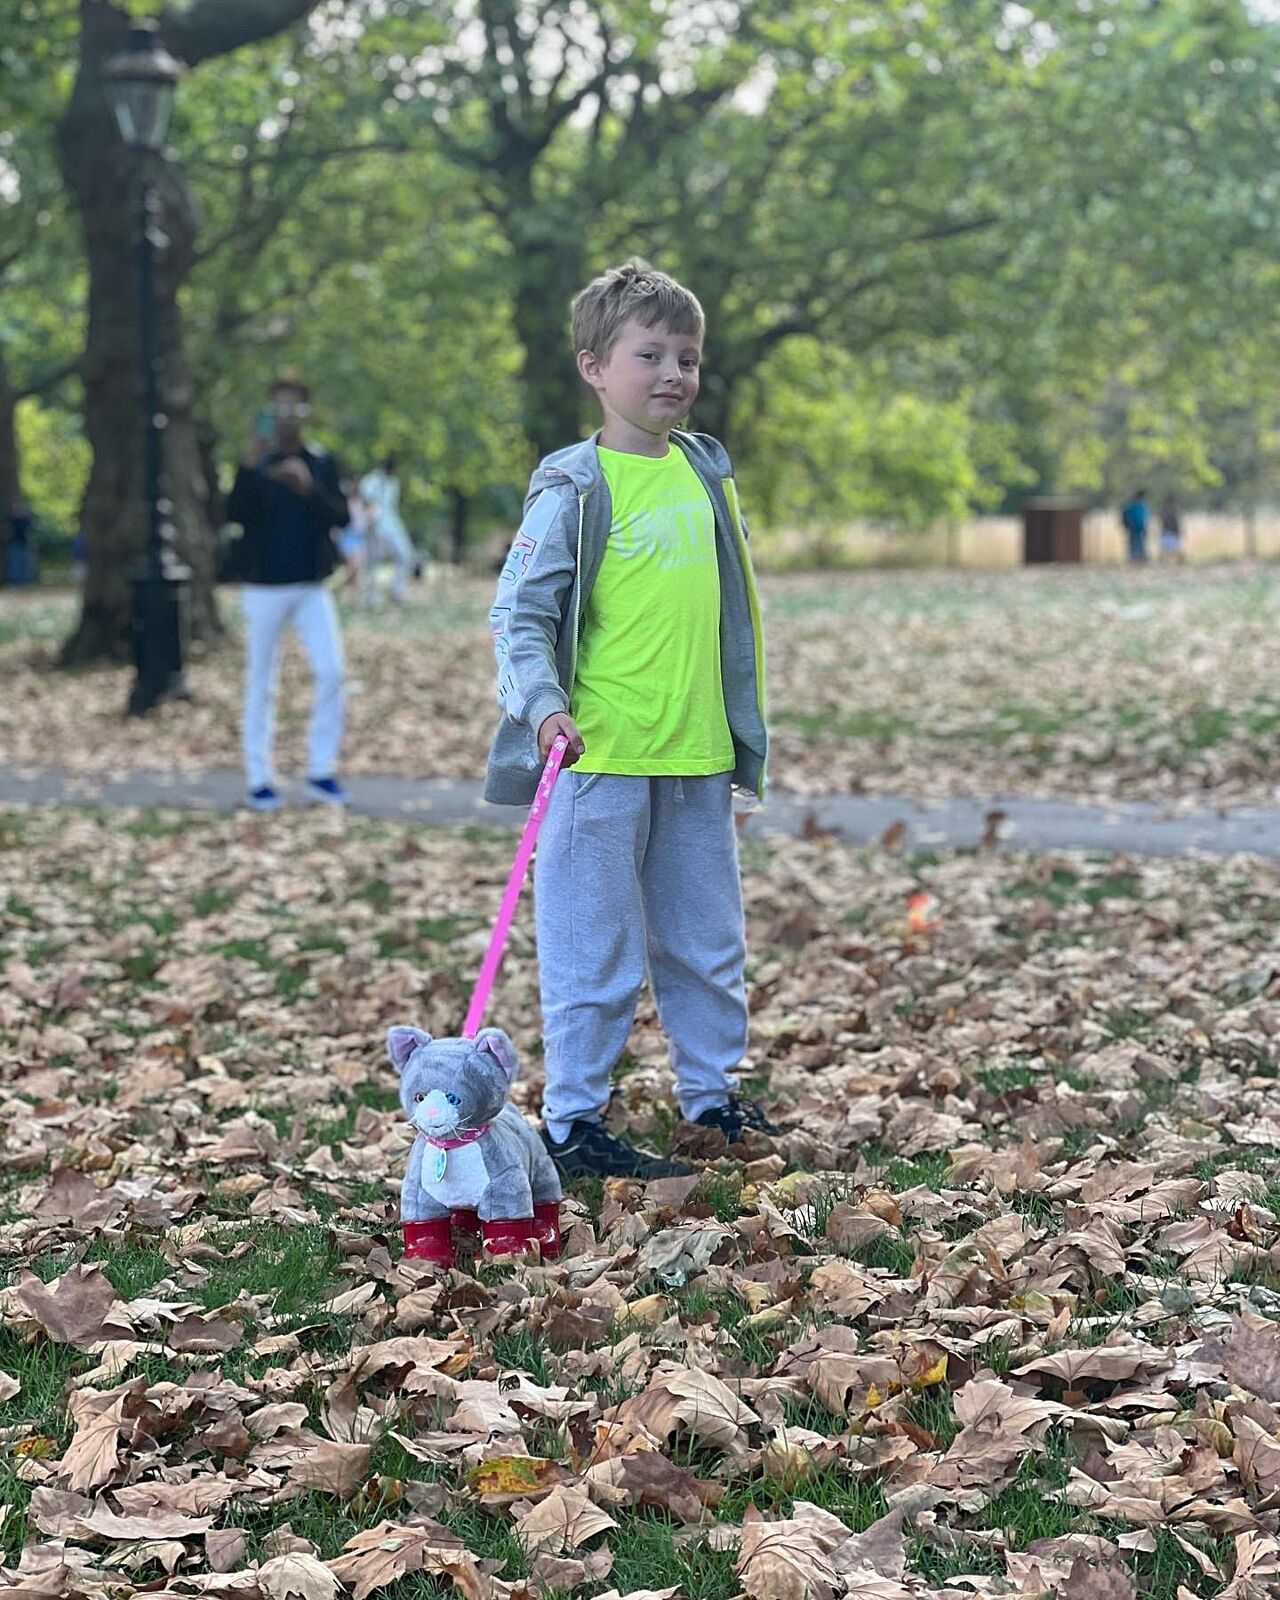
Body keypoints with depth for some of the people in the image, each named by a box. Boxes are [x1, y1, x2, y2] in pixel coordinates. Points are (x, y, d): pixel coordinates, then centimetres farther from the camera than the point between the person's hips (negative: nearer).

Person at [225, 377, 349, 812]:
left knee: (331, 671, -9)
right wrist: (250, 466, -26)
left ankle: (322, 770, 2)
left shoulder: (321, 462, 6)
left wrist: (309, 488, -17)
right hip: (265, 586, -2)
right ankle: (259, 779, 9)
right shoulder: (256, 462, -1)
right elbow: (234, 514, -13)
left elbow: (341, 517, -1)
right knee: (260, 684, 3)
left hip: (312, 586, 2)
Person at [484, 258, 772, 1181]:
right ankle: (574, 1123, 9)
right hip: (600, 757, -6)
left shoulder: (707, 472, 10)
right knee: (596, 956, 0)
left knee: (708, 945, 17)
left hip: (699, 759, 6)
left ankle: (712, 1091, 32)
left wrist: (744, 731, 20)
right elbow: (520, 614, -10)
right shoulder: (574, 488, -8)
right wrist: (542, 704, -25)